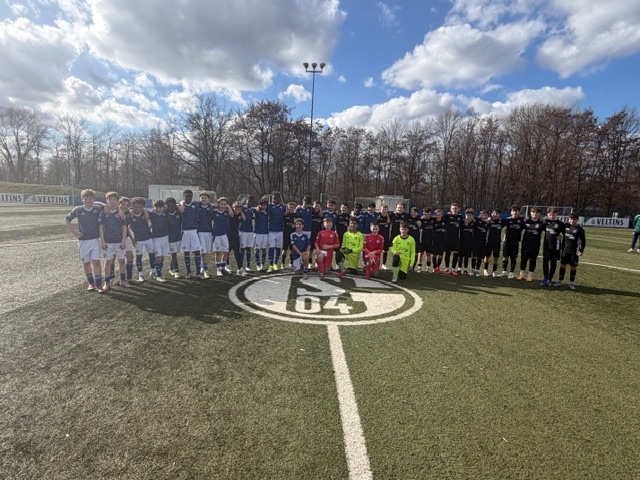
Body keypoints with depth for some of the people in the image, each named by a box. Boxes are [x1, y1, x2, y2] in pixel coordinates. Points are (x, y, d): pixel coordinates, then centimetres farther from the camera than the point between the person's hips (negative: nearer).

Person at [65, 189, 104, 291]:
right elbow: (67, 219, 12)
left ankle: (98, 284, -4)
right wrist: (73, 231, 4)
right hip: (83, 241, 1)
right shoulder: (78, 210, -3)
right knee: (86, 263, 9)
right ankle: (90, 283, 23)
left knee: (96, 262, -8)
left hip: (95, 240, -1)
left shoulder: (98, 209, -5)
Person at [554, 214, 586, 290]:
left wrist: (581, 250, -10)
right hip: (565, 250, 3)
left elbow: (583, 241, -5)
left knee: (573, 267, 2)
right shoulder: (566, 226, 3)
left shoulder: (580, 229, -6)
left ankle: (572, 283, 12)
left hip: (574, 251, -3)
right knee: (562, 265, 5)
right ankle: (560, 281, 13)